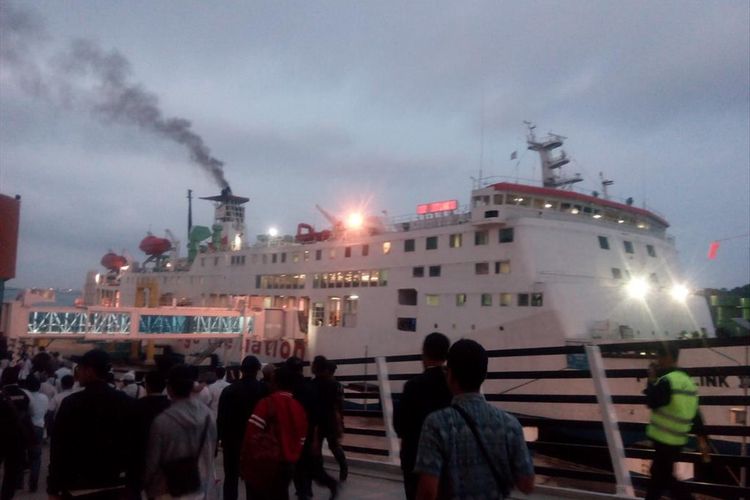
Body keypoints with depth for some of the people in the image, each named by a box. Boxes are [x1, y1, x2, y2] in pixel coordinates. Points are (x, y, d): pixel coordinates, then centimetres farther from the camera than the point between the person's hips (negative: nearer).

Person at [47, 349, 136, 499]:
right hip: (116, 483, 4)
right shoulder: (126, 401, 0)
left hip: (79, 484, -3)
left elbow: (59, 447, -10)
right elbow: (133, 443, 4)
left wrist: (54, 487, -2)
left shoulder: (72, 402, -12)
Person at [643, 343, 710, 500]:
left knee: (664, 477, 0)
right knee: (658, 473, 18)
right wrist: (702, 438, 12)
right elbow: (695, 413, 11)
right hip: (677, 438, 9)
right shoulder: (687, 380, 9)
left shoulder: (666, 380, -19)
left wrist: (651, 380, -7)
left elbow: (651, 403, -15)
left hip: (665, 438, -9)